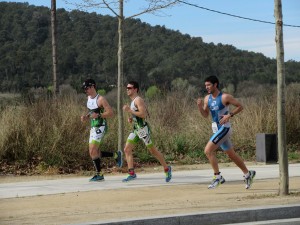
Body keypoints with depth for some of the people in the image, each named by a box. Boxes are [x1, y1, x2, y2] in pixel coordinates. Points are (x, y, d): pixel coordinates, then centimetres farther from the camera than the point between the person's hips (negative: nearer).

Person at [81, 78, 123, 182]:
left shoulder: (100, 99, -14)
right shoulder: (89, 98, 12)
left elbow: (110, 113, -16)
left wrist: (98, 115, -25)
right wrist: (86, 117, 6)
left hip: (100, 127, -9)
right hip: (93, 127, 9)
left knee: (93, 151, -15)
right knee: (93, 153, 7)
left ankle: (99, 174, -7)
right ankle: (116, 155, 21)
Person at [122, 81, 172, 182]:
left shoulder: (138, 100, -13)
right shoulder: (133, 101, 16)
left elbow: (143, 114, -25)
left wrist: (129, 110, -24)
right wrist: (131, 118, 11)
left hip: (143, 129, -9)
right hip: (136, 129, 9)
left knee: (153, 150, 0)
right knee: (127, 149, -1)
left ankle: (167, 169, 14)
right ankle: (131, 173, -1)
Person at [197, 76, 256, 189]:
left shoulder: (225, 97, -13)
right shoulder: (207, 98, 6)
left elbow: (240, 106, -7)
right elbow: (205, 115, 10)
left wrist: (230, 115, -19)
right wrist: (200, 106, -8)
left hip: (224, 128, -8)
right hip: (216, 129, 8)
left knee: (208, 150, -18)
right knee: (231, 155, 17)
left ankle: (217, 176, -11)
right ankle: (248, 174, 30)